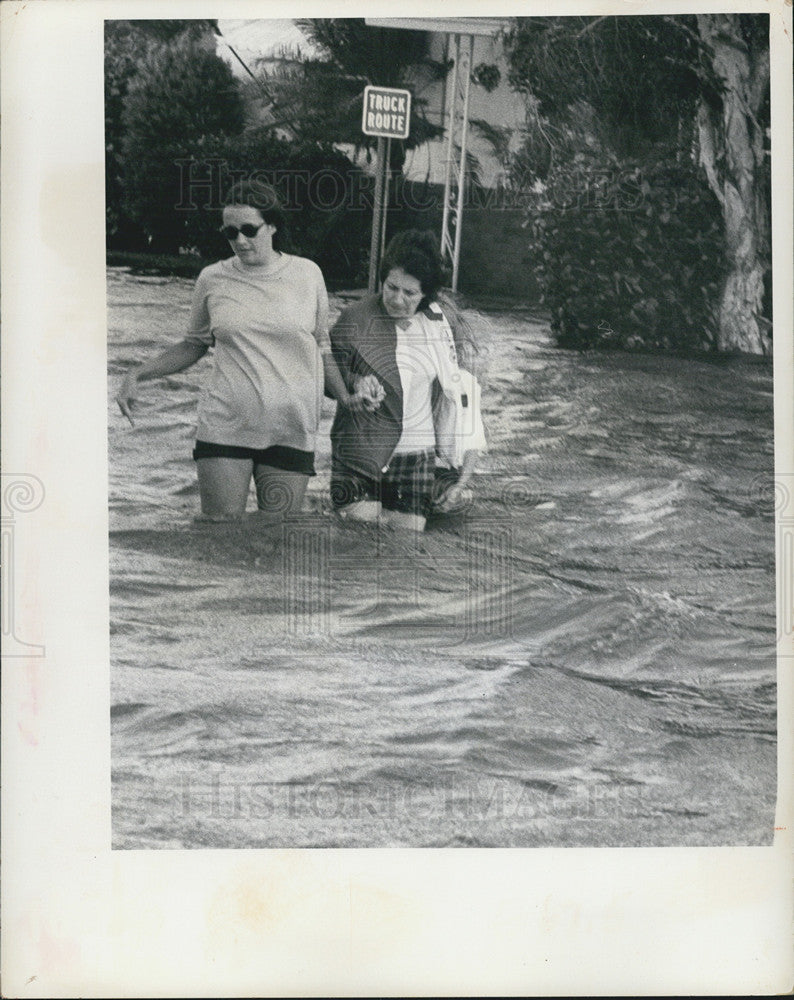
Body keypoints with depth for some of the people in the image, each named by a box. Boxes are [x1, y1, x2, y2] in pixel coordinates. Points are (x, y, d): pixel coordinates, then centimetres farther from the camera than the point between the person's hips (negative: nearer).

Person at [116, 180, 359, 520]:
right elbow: (193, 345, 18)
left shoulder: (306, 274, 5)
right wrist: (137, 375, 7)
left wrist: (344, 396, -1)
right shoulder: (213, 279, 6)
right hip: (225, 426, 0)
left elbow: (322, 348, 14)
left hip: (290, 433, 0)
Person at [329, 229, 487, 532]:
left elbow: (455, 391, 11)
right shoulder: (356, 317, -2)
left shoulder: (436, 323, 6)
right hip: (359, 454, -2)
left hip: (416, 456, 3)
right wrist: (355, 382, -15)